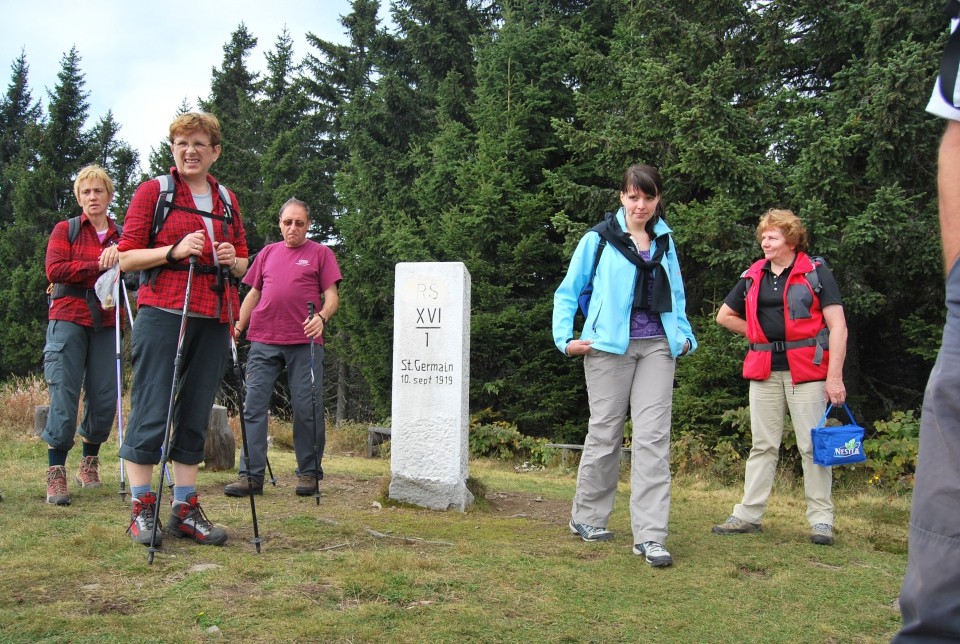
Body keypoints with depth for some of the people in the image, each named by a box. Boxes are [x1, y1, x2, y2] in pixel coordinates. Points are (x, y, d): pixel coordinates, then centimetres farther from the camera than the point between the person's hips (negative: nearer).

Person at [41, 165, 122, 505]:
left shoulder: (122, 237, 14)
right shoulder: (65, 230, 8)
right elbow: (54, 270, -7)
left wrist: (119, 259, -14)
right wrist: (98, 266, -12)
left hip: (106, 324, 3)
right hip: (68, 320, -3)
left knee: (104, 397, 1)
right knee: (64, 396, -8)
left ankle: (89, 463, 21)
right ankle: (56, 473, -3)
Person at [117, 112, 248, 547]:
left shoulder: (227, 200, 17)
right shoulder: (152, 191, 4)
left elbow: (243, 264, 22)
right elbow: (126, 257, -1)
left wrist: (232, 261, -1)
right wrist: (175, 251, -14)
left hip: (212, 319, 5)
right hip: (162, 312, -4)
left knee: (196, 416, 7)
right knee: (152, 412, -5)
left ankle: (185, 509, 14)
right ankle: (141, 510, 5)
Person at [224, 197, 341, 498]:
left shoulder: (320, 253, 9)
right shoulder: (267, 253, 19)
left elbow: (332, 297, 3)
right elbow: (253, 294, 22)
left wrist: (321, 317, -17)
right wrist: (238, 327, 12)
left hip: (304, 342, -3)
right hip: (263, 341, 3)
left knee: (307, 408, -2)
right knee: (254, 406, -3)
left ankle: (309, 473, 9)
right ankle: (251, 475, -1)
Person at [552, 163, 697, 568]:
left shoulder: (664, 241, 13)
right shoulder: (599, 239, 0)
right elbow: (568, 291, 4)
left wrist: (684, 334, 10)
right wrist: (565, 338, -6)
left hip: (657, 346, 3)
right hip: (610, 346, -3)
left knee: (653, 437, -4)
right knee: (605, 432, 5)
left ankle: (649, 536, -3)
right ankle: (586, 518, 23)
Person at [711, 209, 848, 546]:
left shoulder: (815, 273, -3)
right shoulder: (753, 276, 11)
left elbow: (838, 326, -8)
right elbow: (724, 316, 23)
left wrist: (834, 375, -15)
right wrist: (761, 335, 12)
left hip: (806, 370, -4)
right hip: (764, 371, 5)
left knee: (812, 445, -1)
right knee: (763, 444, 9)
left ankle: (821, 519, 8)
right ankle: (748, 514, 14)